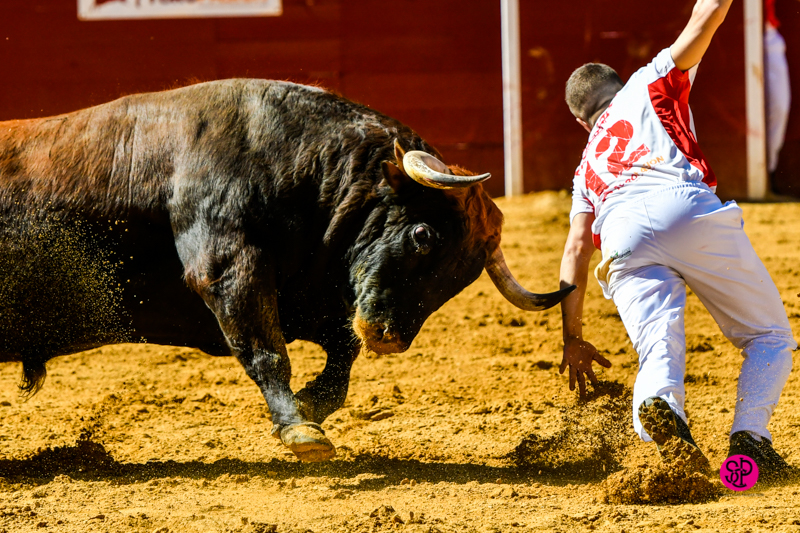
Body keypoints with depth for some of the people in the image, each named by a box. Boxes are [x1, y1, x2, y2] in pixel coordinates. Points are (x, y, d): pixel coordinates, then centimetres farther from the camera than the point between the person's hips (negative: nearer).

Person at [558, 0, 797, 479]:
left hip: (624, 243, 2)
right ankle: (750, 437, -16)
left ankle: (659, 404, -48)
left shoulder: (588, 164, 36)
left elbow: (576, 248, 26)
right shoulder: (648, 85, 31)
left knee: (659, 354, -11)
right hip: (690, 214, -2)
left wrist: (573, 340, 28)